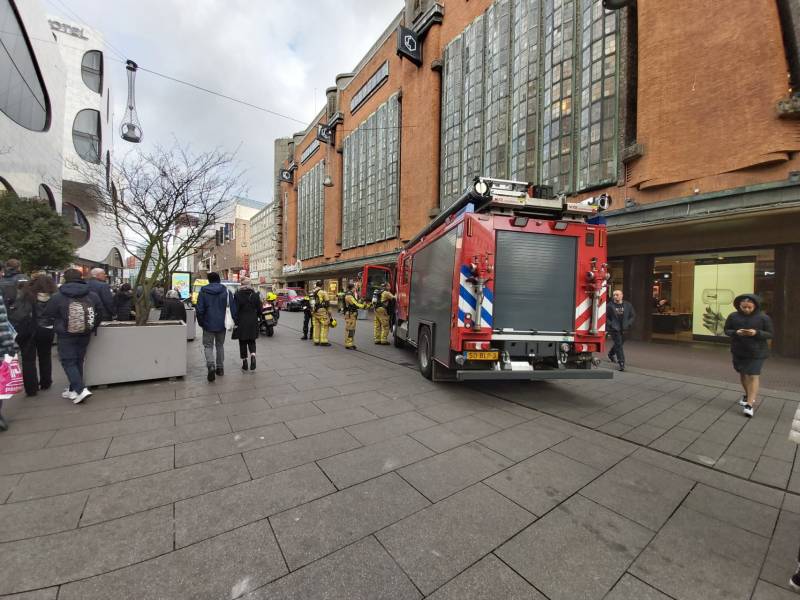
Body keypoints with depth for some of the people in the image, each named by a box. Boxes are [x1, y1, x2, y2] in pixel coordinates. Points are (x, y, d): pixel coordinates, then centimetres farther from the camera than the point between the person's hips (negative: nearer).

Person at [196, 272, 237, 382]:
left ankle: (211, 365, -15)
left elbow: (199, 309, -4)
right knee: (220, 345, 15)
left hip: (208, 324, -2)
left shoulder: (203, 291, -3)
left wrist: (200, 322, 6)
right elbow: (233, 308, -4)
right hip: (221, 324, 2)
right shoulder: (226, 291, -2)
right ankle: (220, 367, 20)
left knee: (208, 345, 6)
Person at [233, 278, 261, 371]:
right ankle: (253, 356, -12)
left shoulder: (238, 295, -7)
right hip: (253, 322, 2)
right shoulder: (255, 294, -1)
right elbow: (259, 309, 1)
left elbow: (235, 309, -10)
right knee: (251, 341, 14)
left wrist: (236, 322, -5)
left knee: (243, 342, 10)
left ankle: (244, 363, 14)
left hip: (241, 322, -2)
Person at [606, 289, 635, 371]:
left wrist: (628, 324, -2)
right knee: (618, 345, -8)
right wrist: (610, 325, -12)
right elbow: (606, 317, -2)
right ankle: (621, 363, -4)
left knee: (620, 343, 19)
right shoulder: (609, 305, -8)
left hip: (623, 329, 4)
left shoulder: (628, 305, 2)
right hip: (614, 329, -4)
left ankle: (611, 354, 45)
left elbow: (633, 315, 10)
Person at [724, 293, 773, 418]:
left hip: (757, 352, -3)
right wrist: (736, 332, -19)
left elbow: (770, 334, -5)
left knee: (753, 376, -7)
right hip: (738, 351, 3)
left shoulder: (764, 317, -7)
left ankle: (749, 405, -5)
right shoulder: (733, 316, -3)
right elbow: (727, 330, 2)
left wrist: (756, 333, -25)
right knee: (742, 374, 17)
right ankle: (748, 395, 38)